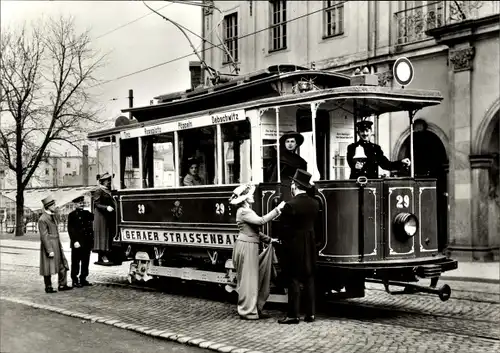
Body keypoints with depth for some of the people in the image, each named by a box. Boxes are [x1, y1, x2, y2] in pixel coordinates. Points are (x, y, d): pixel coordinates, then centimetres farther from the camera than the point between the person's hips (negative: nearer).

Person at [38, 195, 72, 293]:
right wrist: (49, 250, -19)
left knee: (63, 265, 9)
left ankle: (62, 285, 17)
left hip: (57, 246, 9)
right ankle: (48, 287, 13)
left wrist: (60, 246, 19)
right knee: (48, 268, 2)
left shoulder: (53, 216, 12)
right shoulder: (42, 219, -16)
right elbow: (44, 236, -18)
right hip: (49, 246, -9)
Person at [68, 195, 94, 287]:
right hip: (77, 243, -5)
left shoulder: (87, 213, 14)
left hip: (87, 243, 6)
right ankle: (75, 280, 7)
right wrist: (75, 241, -14)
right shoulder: (72, 215, -2)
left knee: (85, 262, 10)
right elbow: (70, 229, -7)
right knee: (75, 262, 0)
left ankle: (83, 279, 20)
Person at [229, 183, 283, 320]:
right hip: (246, 247, -10)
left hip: (250, 246, 10)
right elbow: (261, 221, -26)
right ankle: (248, 312, 3)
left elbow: (255, 231, 20)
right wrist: (277, 211, -23)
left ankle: (255, 309, 20)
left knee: (253, 279, 13)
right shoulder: (243, 212, -14)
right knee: (248, 279, -4)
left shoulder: (247, 211, 19)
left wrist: (269, 239, 14)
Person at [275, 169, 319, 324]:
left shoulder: (291, 205, -18)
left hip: (294, 246, -6)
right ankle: (310, 313, 16)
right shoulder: (314, 204, 2)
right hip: (310, 246, 6)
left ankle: (293, 315, 5)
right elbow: (313, 223, 9)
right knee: (309, 280, 12)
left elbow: (285, 227, -16)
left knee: (293, 281, 0)